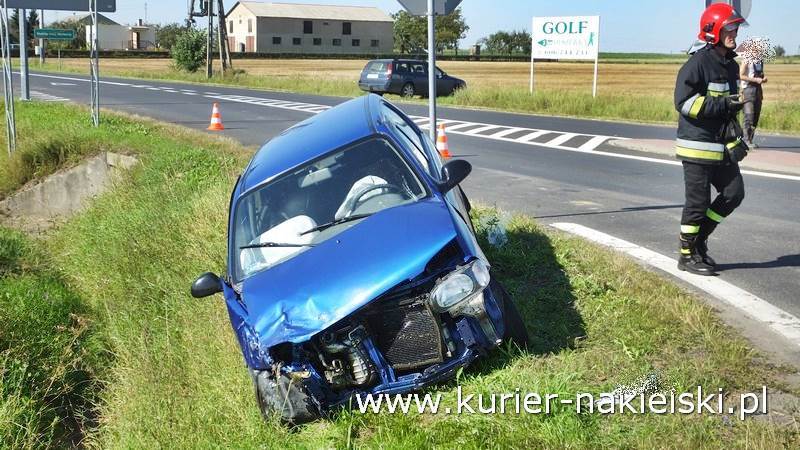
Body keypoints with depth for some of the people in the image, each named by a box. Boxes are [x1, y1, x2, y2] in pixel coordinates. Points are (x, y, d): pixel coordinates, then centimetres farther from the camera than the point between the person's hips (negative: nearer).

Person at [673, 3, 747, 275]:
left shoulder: (731, 65, 14)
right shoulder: (698, 63, -14)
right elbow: (684, 102, -20)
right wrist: (723, 104, -25)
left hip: (722, 146, 9)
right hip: (698, 145, -9)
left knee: (734, 193, 8)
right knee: (698, 202, -2)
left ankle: (698, 238, 23)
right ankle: (688, 255, 13)